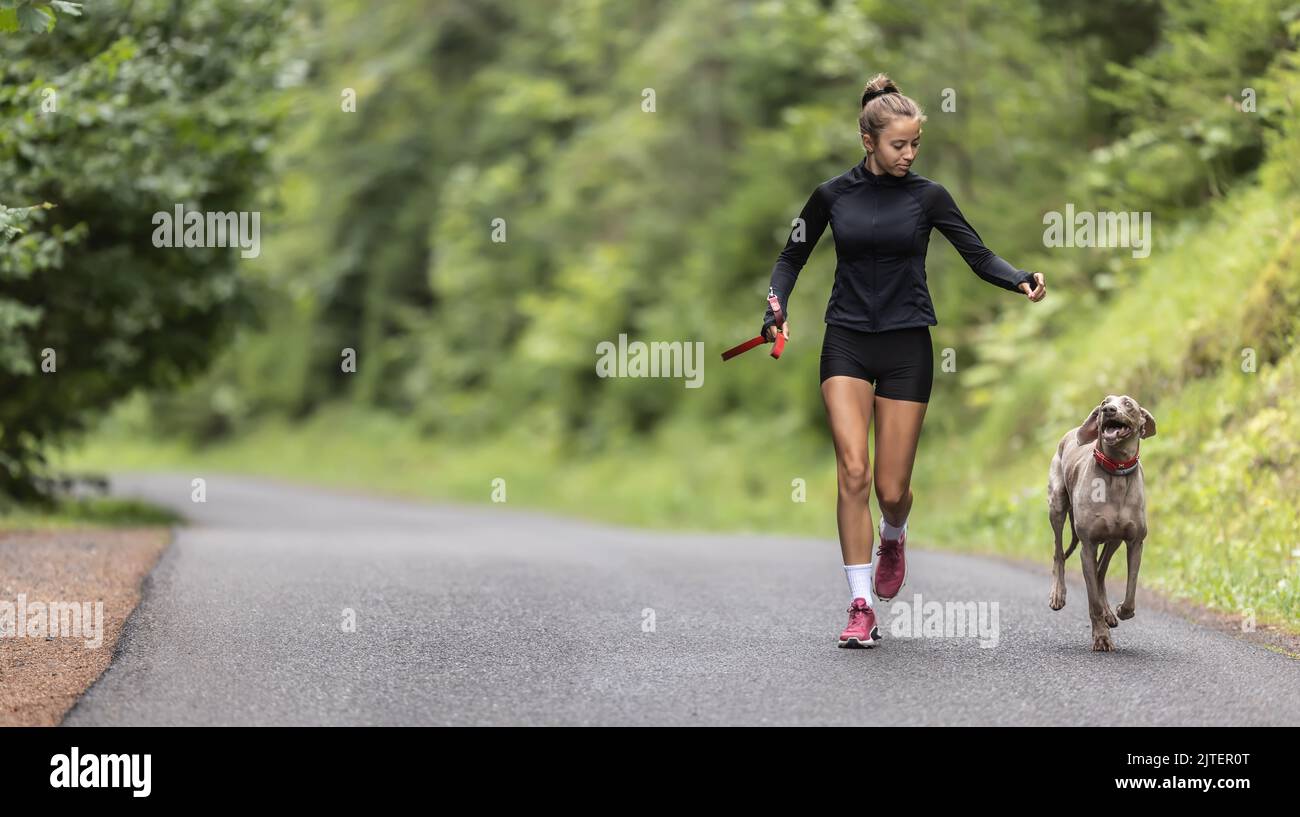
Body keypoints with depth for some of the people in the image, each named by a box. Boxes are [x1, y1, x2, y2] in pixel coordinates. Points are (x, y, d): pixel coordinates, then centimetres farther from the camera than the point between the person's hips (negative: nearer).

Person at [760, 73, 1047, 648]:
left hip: (906, 347, 0)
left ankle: (893, 538, 38)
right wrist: (777, 308, -4)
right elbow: (792, 257, 14)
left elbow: (980, 257, 0)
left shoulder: (927, 196, 1)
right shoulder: (833, 195, 3)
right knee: (853, 471, -16)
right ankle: (861, 608, -11)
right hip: (846, 346, 0)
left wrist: (1020, 280, -20)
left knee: (892, 488, -1)